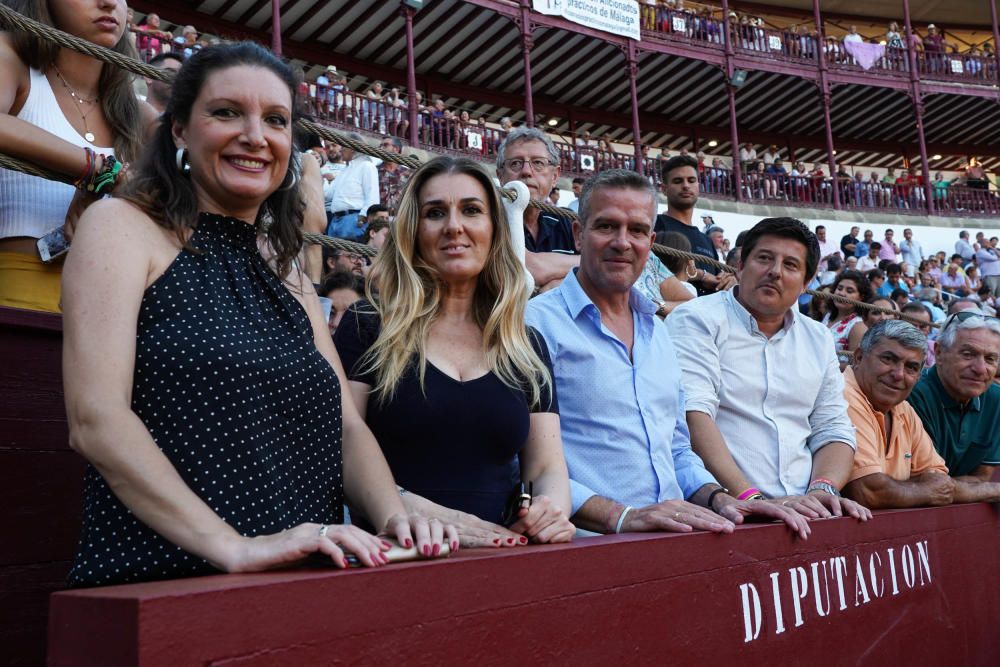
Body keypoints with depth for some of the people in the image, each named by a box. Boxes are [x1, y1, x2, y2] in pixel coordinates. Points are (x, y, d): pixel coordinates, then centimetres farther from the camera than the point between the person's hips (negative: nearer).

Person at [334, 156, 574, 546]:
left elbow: (547, 467, 12)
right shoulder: (367, 328, 2)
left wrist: (553, 510, -10)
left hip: (499, 558, 2)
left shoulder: (527, 348, 13)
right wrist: (429, 516, -18)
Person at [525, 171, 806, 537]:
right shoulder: (536, 324, -6)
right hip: (591, 546, -7)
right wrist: (620, 516, -23)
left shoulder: (657, 331, 19)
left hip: (673, 543, 7)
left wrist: (719, 499, 7)